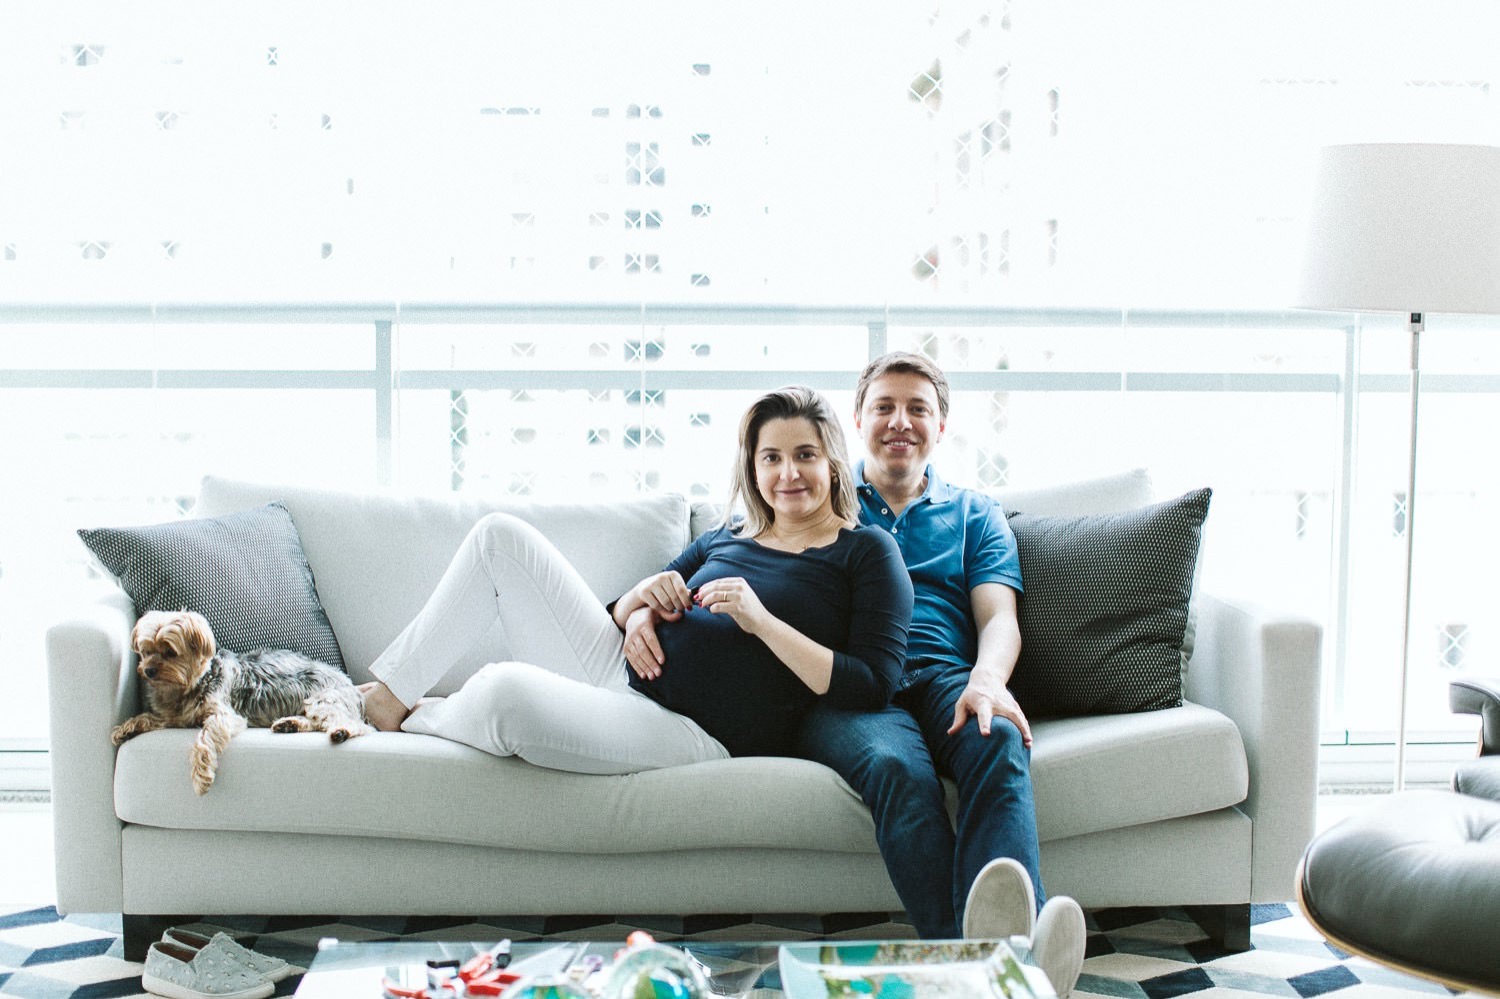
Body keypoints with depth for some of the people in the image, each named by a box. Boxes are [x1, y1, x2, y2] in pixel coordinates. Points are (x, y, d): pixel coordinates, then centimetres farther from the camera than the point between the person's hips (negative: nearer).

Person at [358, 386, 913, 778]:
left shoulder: (866, 552, 0)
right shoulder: (726, 538, 18)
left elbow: (872, 686, -12)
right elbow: (620, 612, 22)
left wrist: (762, 621, -17)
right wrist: (641, 601, -3)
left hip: (695, 732, -7)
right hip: (619, 671, 7)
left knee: (505, 690, -32)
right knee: (500, 535, 0)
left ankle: (411, 717, 3)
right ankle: (391, 687, 4)